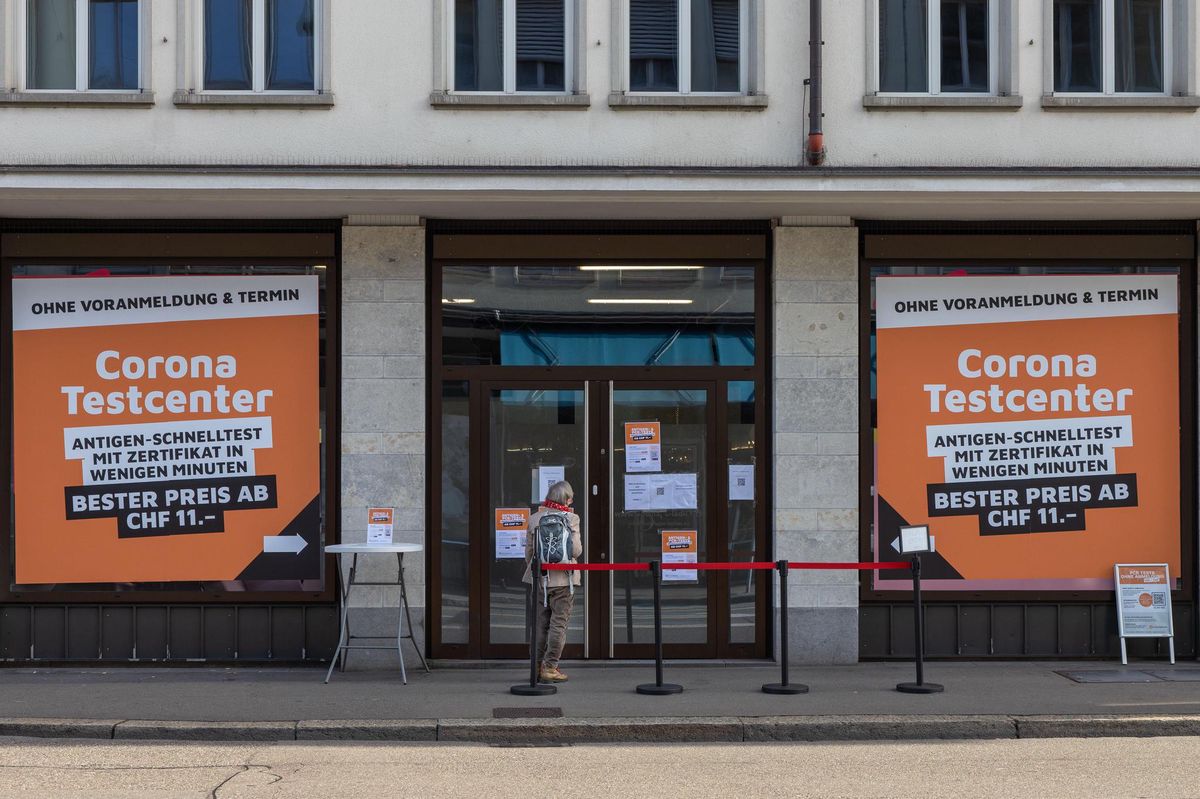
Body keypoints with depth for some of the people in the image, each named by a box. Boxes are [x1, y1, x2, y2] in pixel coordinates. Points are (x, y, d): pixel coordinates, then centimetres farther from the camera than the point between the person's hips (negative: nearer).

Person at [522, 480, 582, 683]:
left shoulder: (534, 518, 2)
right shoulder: (570, 518, -10)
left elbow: (528, 551, 7)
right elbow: (576, 550, -12)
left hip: (540, 578, 4)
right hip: (563, 578, -4)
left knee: (541, 623, 13)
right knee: (559, 623, 3)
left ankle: (538, 666, 17)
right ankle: (550, 667, 1)